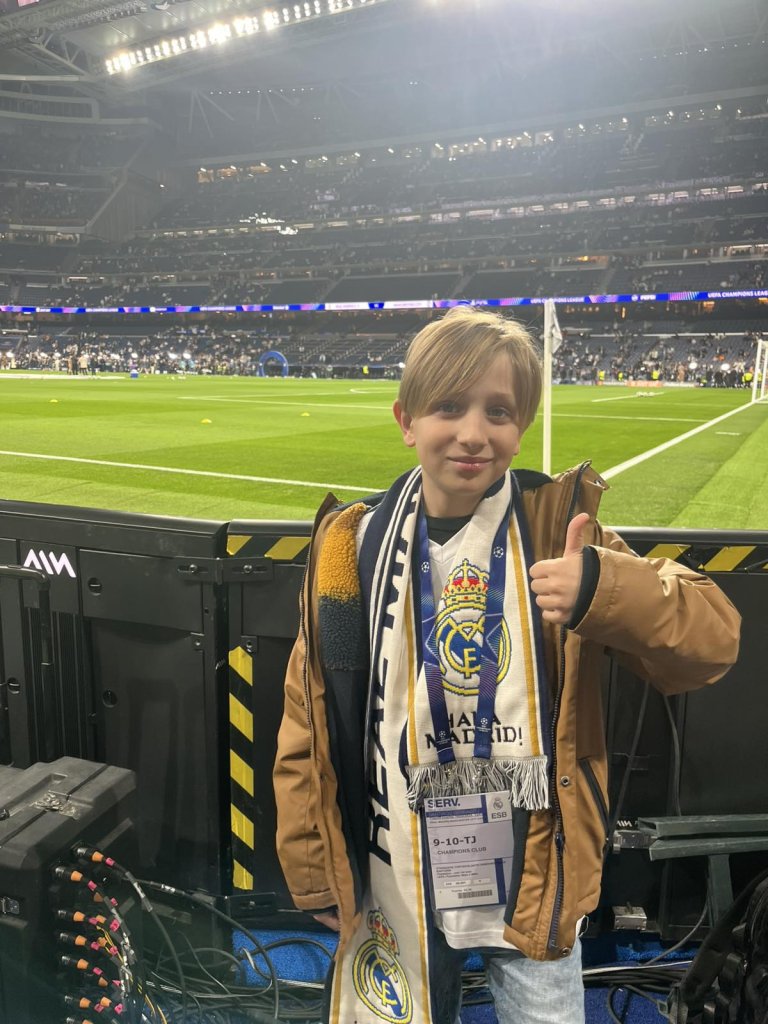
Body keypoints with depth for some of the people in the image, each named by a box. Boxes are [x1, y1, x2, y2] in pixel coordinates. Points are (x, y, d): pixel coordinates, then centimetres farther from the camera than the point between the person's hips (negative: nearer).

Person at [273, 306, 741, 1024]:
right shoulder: (351, 546, -7)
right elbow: (308, 727, 0)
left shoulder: (557, 528, -10)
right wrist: (314, 876, 4)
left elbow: (712, 641, -17)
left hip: (535, 884, 0)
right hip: (396, 889, 1)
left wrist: (603, 589, -36)